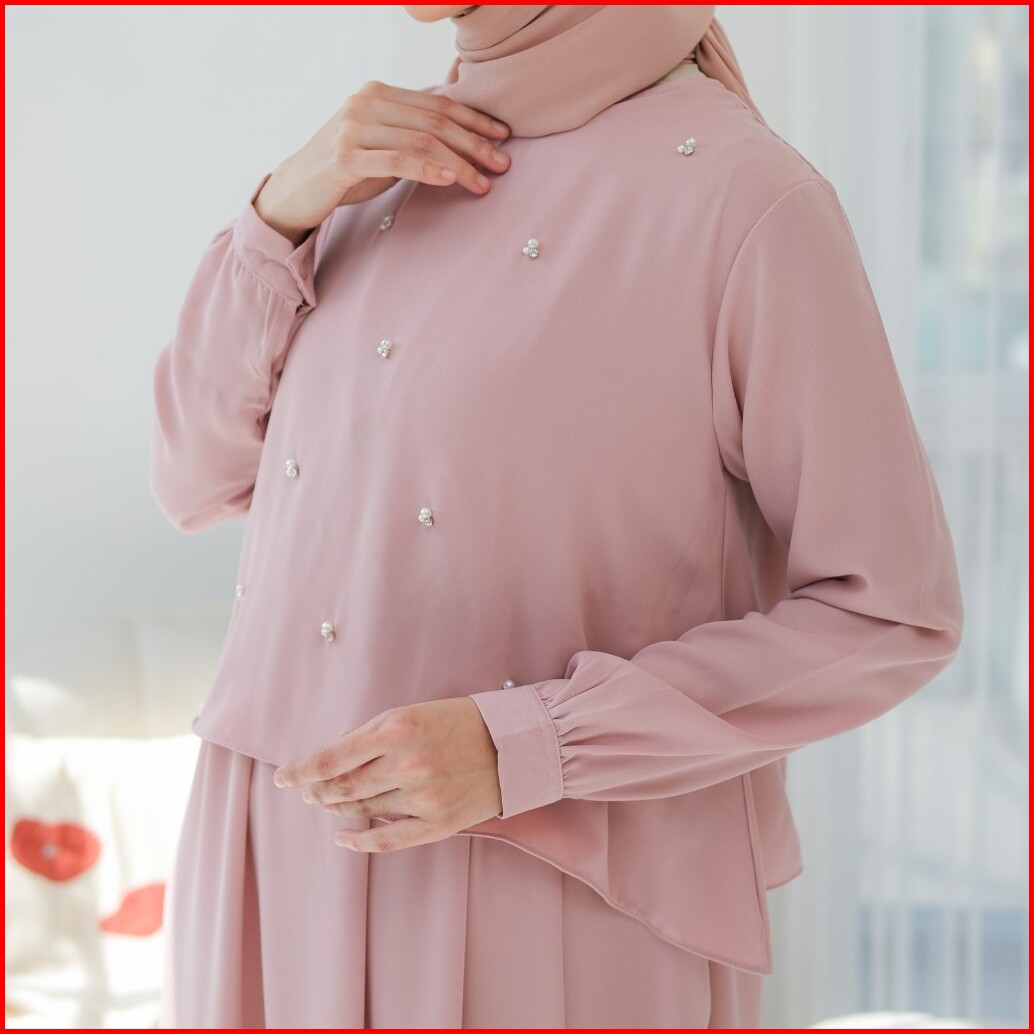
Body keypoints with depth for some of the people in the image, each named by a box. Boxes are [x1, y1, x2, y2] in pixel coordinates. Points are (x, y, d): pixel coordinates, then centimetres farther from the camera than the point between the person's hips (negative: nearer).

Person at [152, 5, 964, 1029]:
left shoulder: (750, 201, -13)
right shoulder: (399, 151, 7)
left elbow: (890, 616, -11)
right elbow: (202, 480, 8)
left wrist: (523, 749, -19)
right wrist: (281, 212, -7)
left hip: (555, 906, -5)